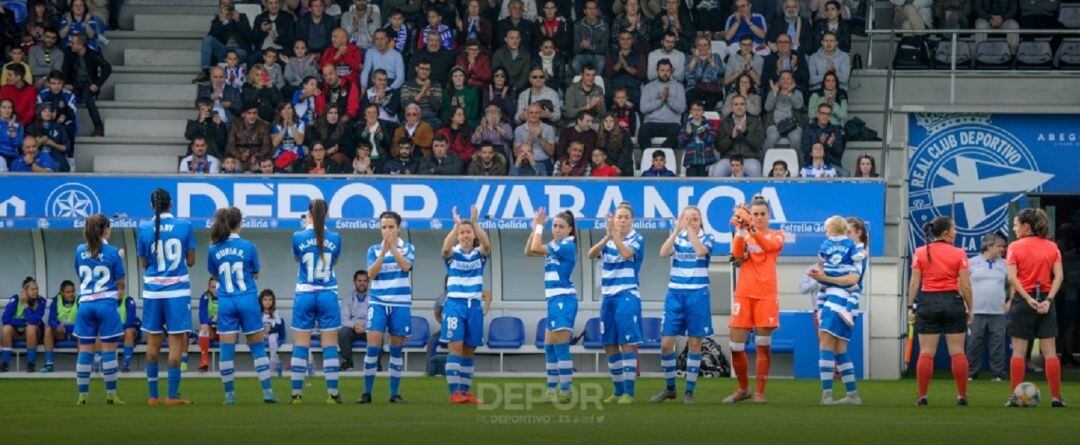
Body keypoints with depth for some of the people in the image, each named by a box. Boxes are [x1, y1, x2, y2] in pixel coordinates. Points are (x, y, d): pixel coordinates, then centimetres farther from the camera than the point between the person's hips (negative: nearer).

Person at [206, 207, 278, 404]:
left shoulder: (214, 250, -1)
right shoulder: (248, 247, -6)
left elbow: (214, 275, 10)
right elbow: (255, 273, 6)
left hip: (225, 302, 1)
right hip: (247, 299, -1)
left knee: (226, 349, 3)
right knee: (257, 347, 6)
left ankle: (229, 393, 4)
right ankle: (267, 391, 4)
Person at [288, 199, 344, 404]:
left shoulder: (299, 237, -6)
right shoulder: (334, 239, -3)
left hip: (305, 295, 0)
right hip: (328, 295, 0)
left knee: (301, 345, 3)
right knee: (330, 345, 2)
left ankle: (297, 393, 2)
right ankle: (332, 393, -1)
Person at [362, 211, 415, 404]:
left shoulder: (408, 248, 4)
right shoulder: (374, 250, 5)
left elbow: (406, 266, -15)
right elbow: (371, 273, -7)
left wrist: (392, 247, -26)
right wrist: (382, 252, -19)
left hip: (400, 304, 0)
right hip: (378, 303, 0)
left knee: (397, 350, 4)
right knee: (373, 347, -9)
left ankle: (394, 393, 11)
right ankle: (367, 392, -2)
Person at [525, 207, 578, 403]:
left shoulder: (567, 246, -12)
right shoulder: (554, 245, 14)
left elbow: (536, 248, -17)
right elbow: (529, 251, 15)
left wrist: (539, 226, -4)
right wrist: (535, 228, 8)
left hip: (563, 299, -10)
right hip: (554, 300, 10)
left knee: (561, 346, -9)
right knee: (549, 346, 13)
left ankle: (565, 392, -8)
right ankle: (552, 391, 19)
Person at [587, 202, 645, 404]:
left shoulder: (637, 239, -4)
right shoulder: (608, 240, 10)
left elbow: (627, 253, -23)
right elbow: (591, 254, -7)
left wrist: (615, 234, -28)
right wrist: (607, 237, -21)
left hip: (627, 295, -6)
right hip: (608, 297, 6)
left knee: (627, 344, -9)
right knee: (610, 346, 8)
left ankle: (629, 393, -7)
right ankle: (618, 392, 18)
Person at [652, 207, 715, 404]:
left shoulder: (707, 238, 1)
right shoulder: (677, 238, 7)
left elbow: (701, 251, -21)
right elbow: (663, 253, -13)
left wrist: (690, 229, -23)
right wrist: (677, 230, -19)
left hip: (697, 295, -2)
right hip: (675, 294, 2)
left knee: (694, 344, 1)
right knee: (666, 343, -2)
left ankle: (689, 391, 9)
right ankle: (669, 388, 13)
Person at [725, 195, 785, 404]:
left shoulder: (776, 235, 6)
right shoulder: (743, 235, 12)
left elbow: (769, 245, -18)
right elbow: (737, 254, -10)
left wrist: (752, 229, -36)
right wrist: (740, 230, -26)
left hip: (766, 295, -2)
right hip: (743, 294, 2)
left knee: (763, 345, -4)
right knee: (736, 346, 0)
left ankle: (759, 392, 4)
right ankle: (743, 388, 19)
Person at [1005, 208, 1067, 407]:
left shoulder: (1015, 247, -3)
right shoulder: (1052, 247, 5)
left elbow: (1012, 277, -12)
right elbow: (1059, 275, -4)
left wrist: (1028, 299, -15)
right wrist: (1048, 299, -9)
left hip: (1022, 300, -2)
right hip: (1045, 300, 2)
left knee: (1019, 351, 3)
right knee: (1050, 351, 4)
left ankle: (1015, 396, 1)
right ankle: (1056, 397, 2)